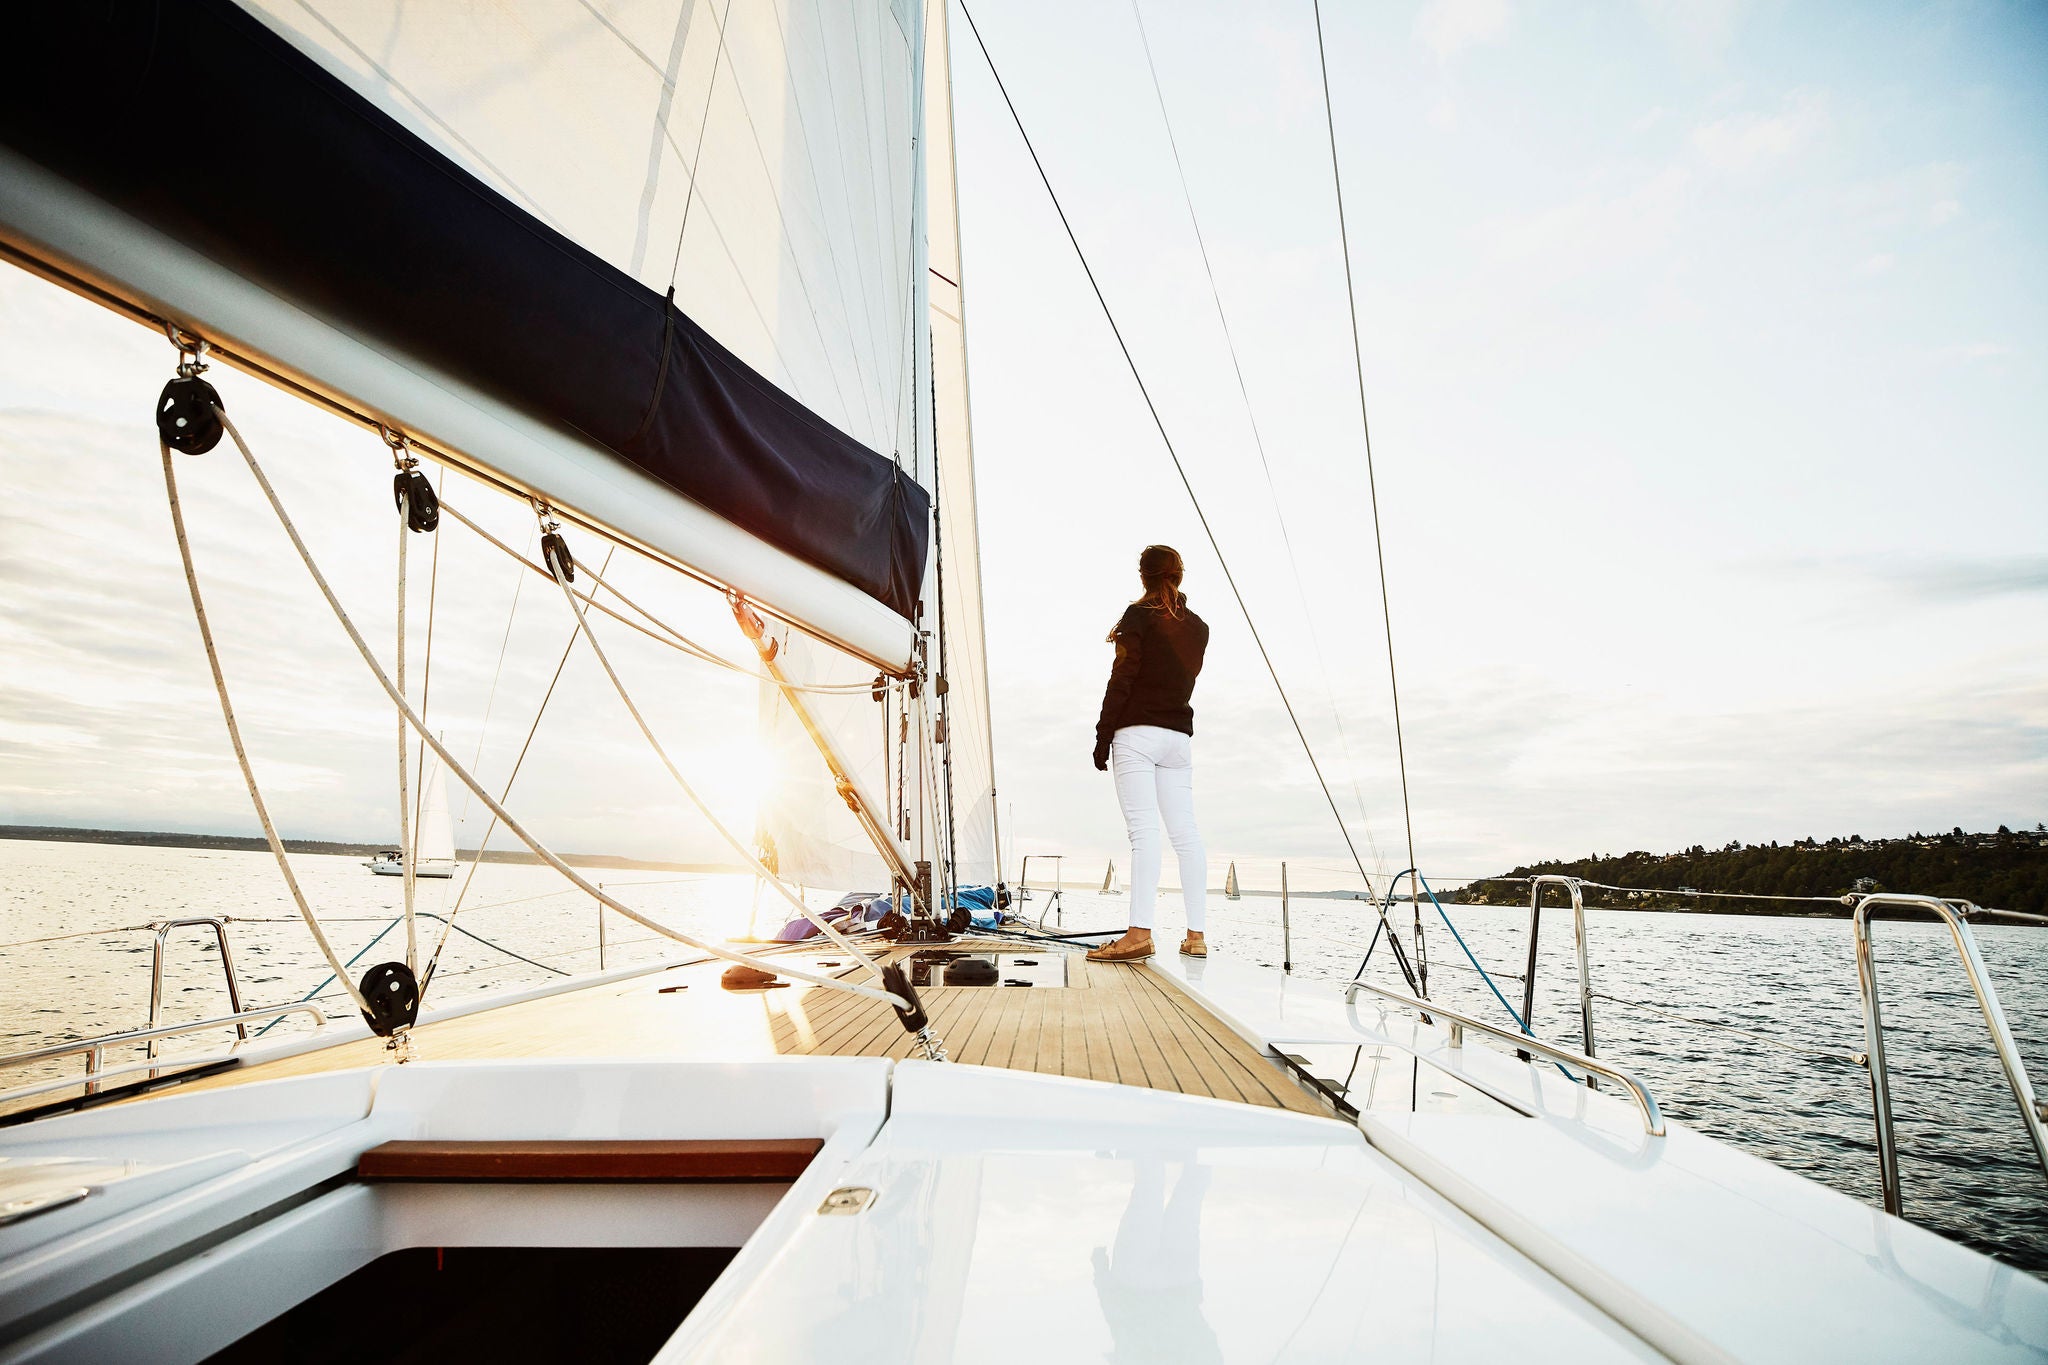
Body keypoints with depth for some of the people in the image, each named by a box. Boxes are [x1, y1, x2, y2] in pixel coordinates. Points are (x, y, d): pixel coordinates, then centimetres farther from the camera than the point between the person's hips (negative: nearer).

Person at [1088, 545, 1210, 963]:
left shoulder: (1140, 615, -2)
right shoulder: (1199, 627, 15)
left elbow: (1121, 679, -8)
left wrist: (1103, 736, -5)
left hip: (1137, 733, -6)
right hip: (1180, 735, 6)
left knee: (1144, 831, -13)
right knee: (1185, 832, 6)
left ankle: (1140, 933, -17)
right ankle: (1197, 934, 9)